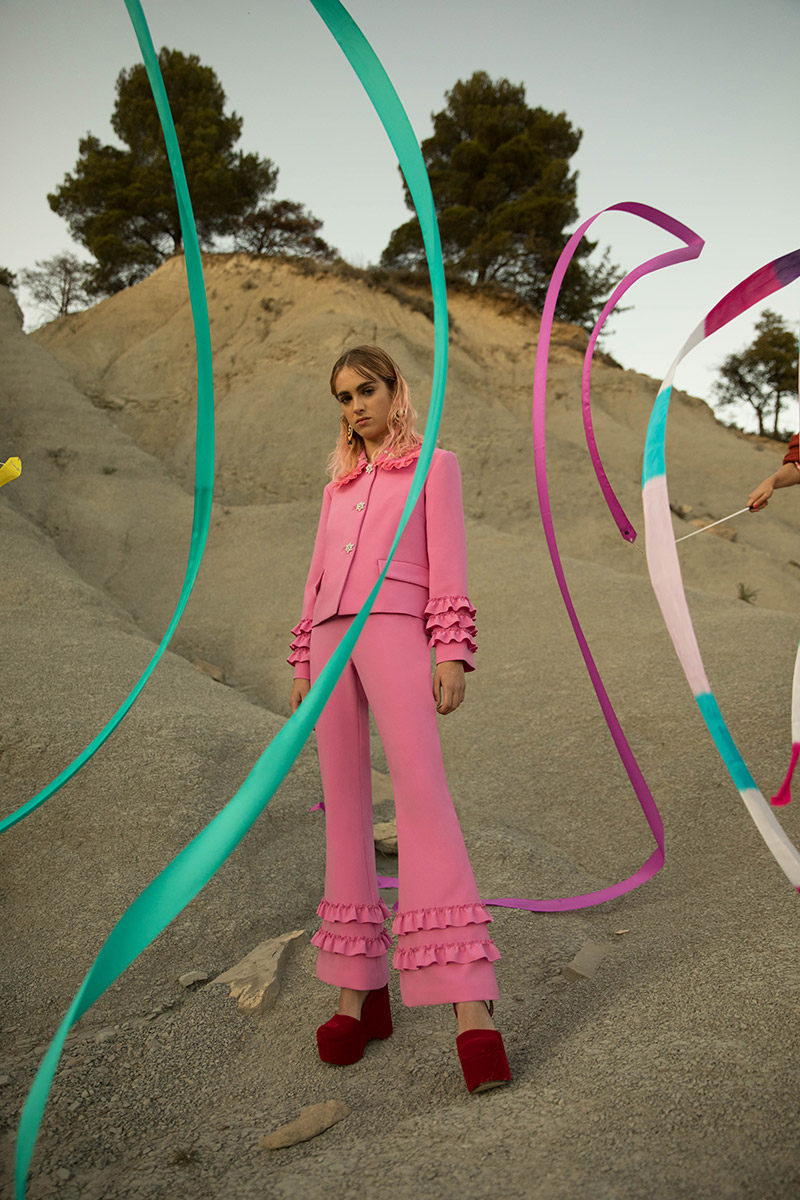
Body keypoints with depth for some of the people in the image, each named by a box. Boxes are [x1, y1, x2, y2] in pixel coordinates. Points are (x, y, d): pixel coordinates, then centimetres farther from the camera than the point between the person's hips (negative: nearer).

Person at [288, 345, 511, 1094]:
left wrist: (453, 652, -9)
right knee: (343, 803, 1)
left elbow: (448, 565, 2)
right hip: (331, 637, 6)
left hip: (395, 629, -5)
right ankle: (359, 987, 7)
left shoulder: (433, 465, 13)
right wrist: (304, 663, 16)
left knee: (421, 788, -21)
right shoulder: (339, 484, 26)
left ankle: (469, 1002, -24)